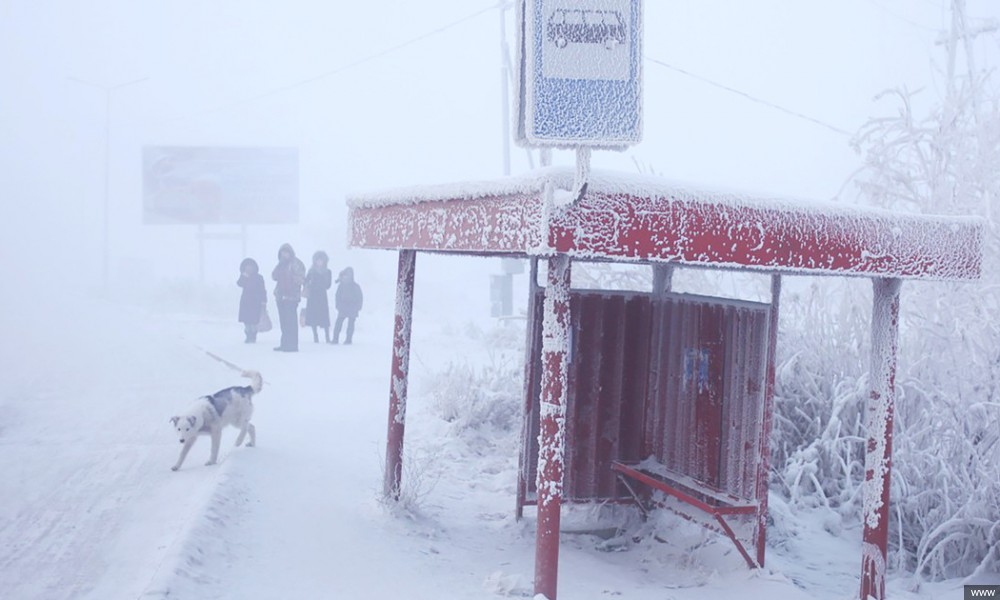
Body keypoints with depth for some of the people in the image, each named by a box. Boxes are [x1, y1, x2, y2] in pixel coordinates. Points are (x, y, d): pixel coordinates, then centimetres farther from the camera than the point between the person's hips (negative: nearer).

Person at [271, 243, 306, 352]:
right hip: (281, 296, 7)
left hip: (291, 296, -7)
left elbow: (300, 278, -10)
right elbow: (274, 276, 13)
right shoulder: (280, 264, 20)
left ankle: (292, 345, -10)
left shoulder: (296, 263, -3)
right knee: (283, 321, 10)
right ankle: (285, 344, 15)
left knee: (290, 320, -11)